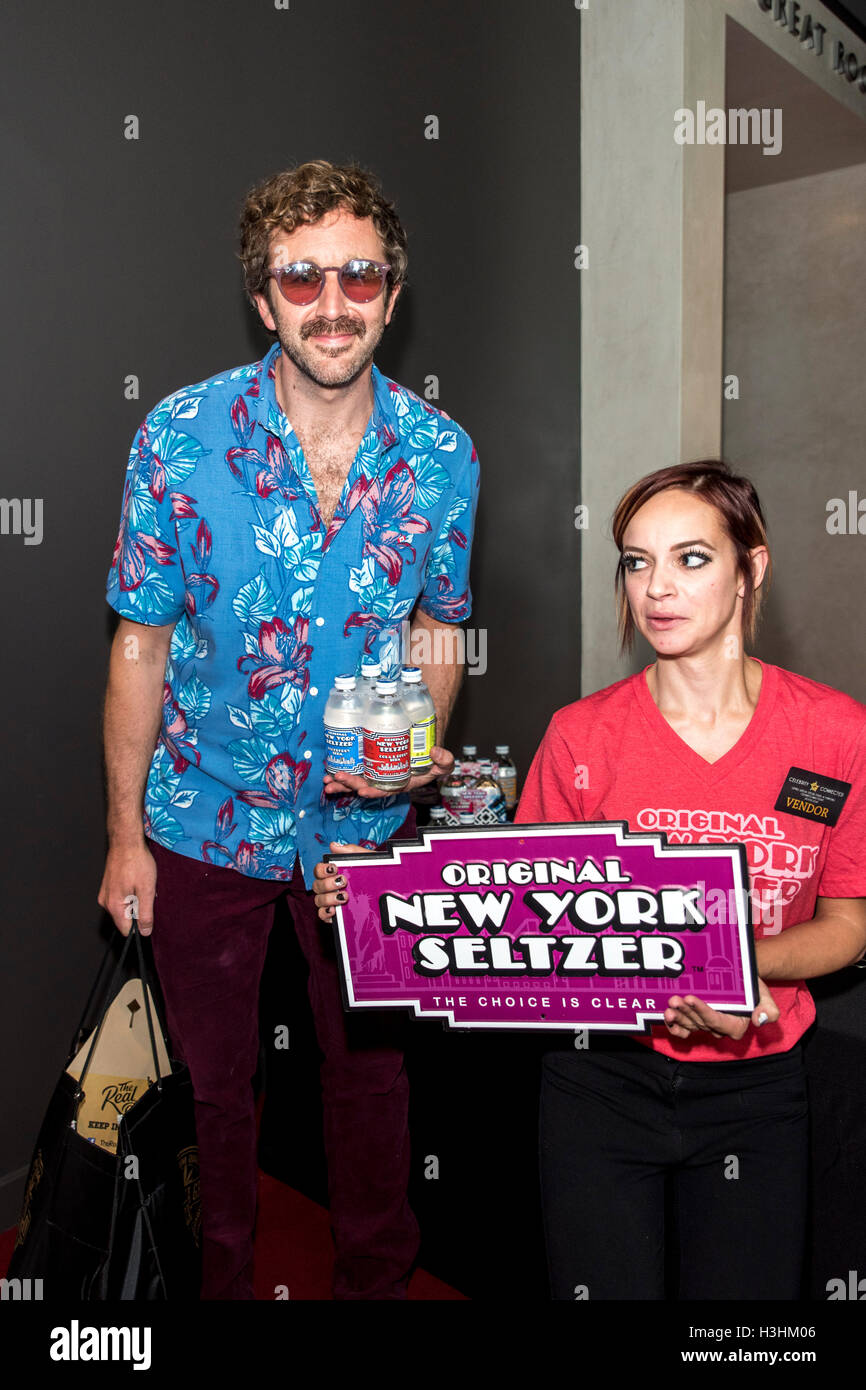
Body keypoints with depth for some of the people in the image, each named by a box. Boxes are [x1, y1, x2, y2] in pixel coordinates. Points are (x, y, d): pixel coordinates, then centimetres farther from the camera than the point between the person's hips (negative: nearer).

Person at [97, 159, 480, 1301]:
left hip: (365, 819, 1)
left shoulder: (441, 453, -9)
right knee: (214, 1079, 19)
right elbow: (142, 644, -8)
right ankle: (224, 1277, 47)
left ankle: (376, 1280, 46)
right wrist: (124, 836, -5)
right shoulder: (178, 437, -14)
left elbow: (436, 625, 3)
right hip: (205, 820, -1)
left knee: (370, 1070, 18)